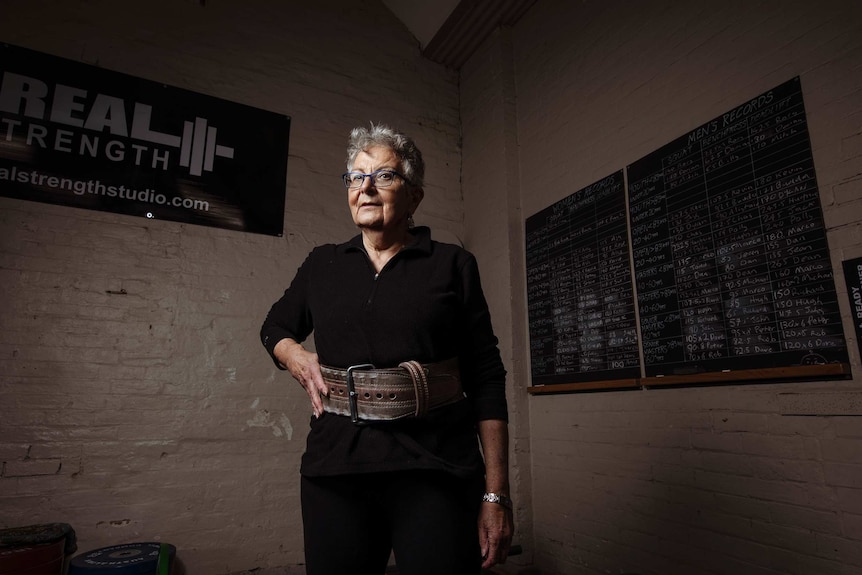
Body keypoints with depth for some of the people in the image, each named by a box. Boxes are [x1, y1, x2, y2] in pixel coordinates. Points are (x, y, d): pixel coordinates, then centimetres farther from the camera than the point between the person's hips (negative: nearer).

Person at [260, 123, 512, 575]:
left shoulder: (453, 265, 0)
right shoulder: (321, 265, 9)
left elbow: (486, 381, -2)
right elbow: (274, 326, 26)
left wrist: (496, 495, -7)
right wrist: (293, 354, 2)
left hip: (435, 470, -2)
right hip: (336, 468, 3)